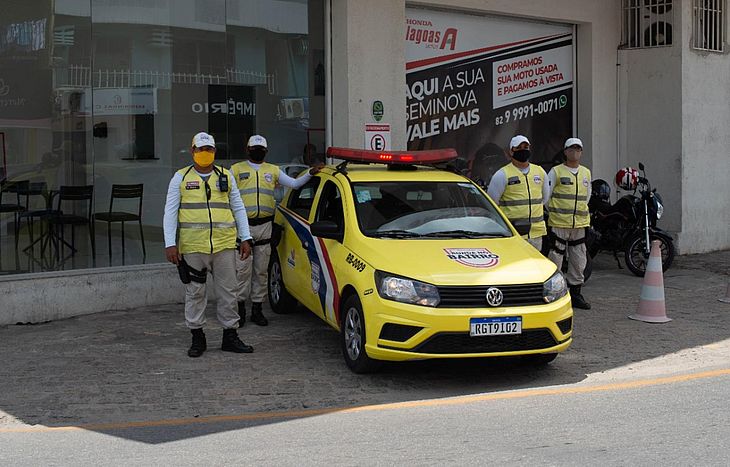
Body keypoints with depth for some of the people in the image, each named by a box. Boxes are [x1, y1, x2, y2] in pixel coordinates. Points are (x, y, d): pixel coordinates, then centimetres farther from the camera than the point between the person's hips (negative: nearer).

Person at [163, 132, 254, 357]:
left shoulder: (226, 176, 13)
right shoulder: (181, 178, 6)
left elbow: (239, 208, 15)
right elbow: (170, 212, 3)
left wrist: (245, 238, 7)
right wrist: (170, 244, -6)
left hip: (224, 245, 2)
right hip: (192, 246, -2)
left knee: (228, 291, 5)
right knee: (195, 293, 5)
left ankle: (230, 337, 15)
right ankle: (197, 338, 16)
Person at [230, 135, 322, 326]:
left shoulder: (273, 170, 15)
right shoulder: (236, 169, 6)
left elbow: (293, 184, 11)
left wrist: (310, 173, -4)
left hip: (264, 226, 3)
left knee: (261, 270, 6)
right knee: (243, 269, -4)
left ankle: (257, 308, 13)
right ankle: (240, 307, 5)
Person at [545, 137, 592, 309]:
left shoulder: (586, 172, 13)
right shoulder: (556, 171, -4)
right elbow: (546, 195, -2)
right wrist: (555, 213, 3)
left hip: (580, 224, 6)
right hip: (559, 224, -6)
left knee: (579, 261, 10)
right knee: (555, 258, -6)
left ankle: (575, 293, 20)